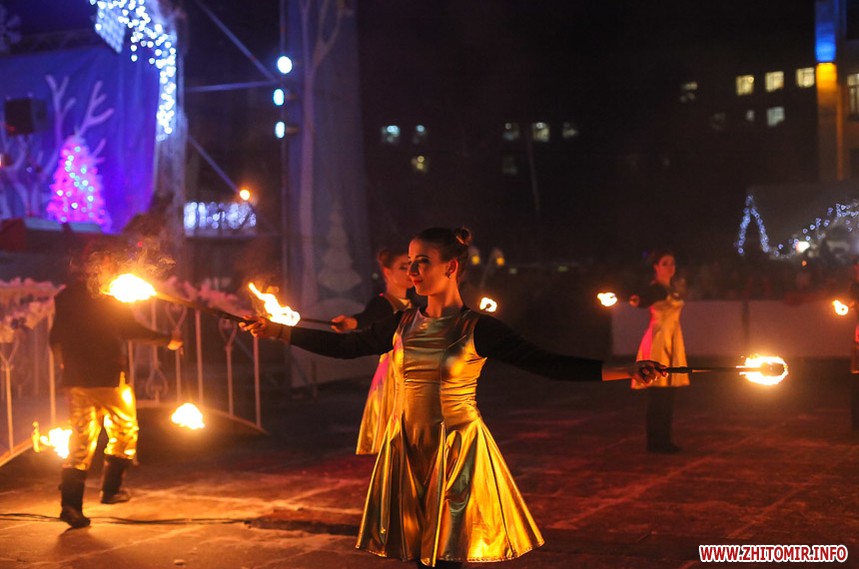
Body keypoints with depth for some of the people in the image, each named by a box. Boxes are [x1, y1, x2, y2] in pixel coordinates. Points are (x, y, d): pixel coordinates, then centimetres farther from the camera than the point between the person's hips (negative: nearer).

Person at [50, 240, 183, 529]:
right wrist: (167, 340, 0)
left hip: (76, 378, 5)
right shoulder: (110, 296, -8)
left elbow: (56, 338, 10)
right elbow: (131, 330, -11)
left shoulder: (66, 296, 6)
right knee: (123, 431, 15)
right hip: (109, 377, -5)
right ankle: (111, 489, 17)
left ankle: (70, 503, -3)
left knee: (81, 440, 8)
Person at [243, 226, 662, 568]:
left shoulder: (478, 329, -8)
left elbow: (546, 363, -12)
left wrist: (622, 371, -20)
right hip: (407, 451, 4)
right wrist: (277, 331, 9)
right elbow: (345, 346, 10)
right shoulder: (403, 325, 5)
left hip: (458, 452, -4)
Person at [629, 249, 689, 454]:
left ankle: (664, 440, 16)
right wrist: (636, 300, -54)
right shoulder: (656, 288, -12)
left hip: (673, 341, 8)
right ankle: (655, 442, -1)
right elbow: (644, 300, -36)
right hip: (658, 341, -8)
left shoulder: (675, 289, 14)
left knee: (668, 394, 10)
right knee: (658, 394, -6)